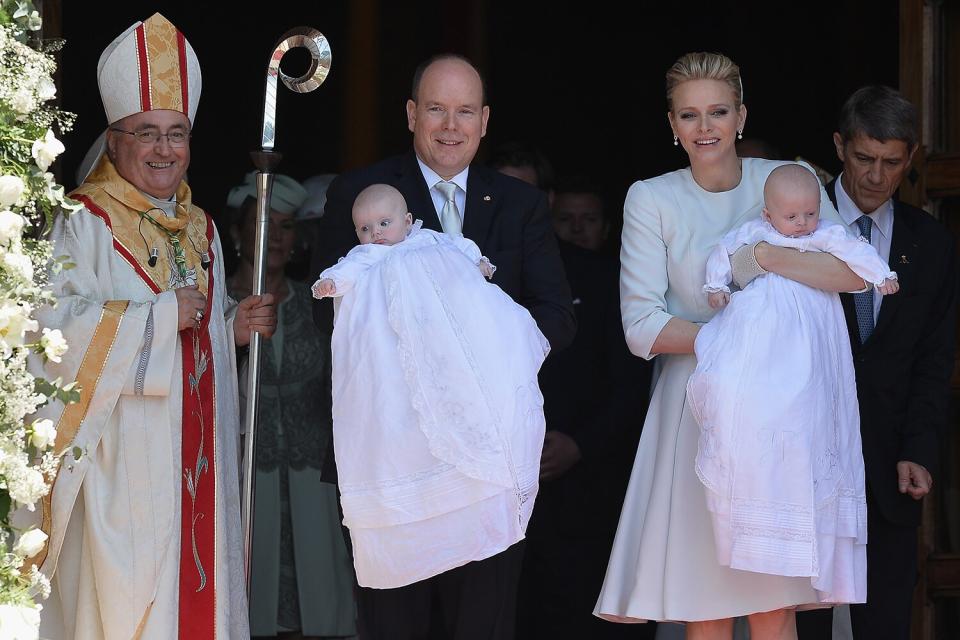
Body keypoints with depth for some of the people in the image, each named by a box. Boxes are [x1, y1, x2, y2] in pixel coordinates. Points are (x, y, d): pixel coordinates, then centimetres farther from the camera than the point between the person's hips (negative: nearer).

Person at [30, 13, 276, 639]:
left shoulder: (201, 230, 17)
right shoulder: (82, 225, -7)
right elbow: (56, 328, -20)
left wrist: (237, 325, 3)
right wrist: (162, 314, -16)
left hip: (197, 463, 7)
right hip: (122, 464, -7)